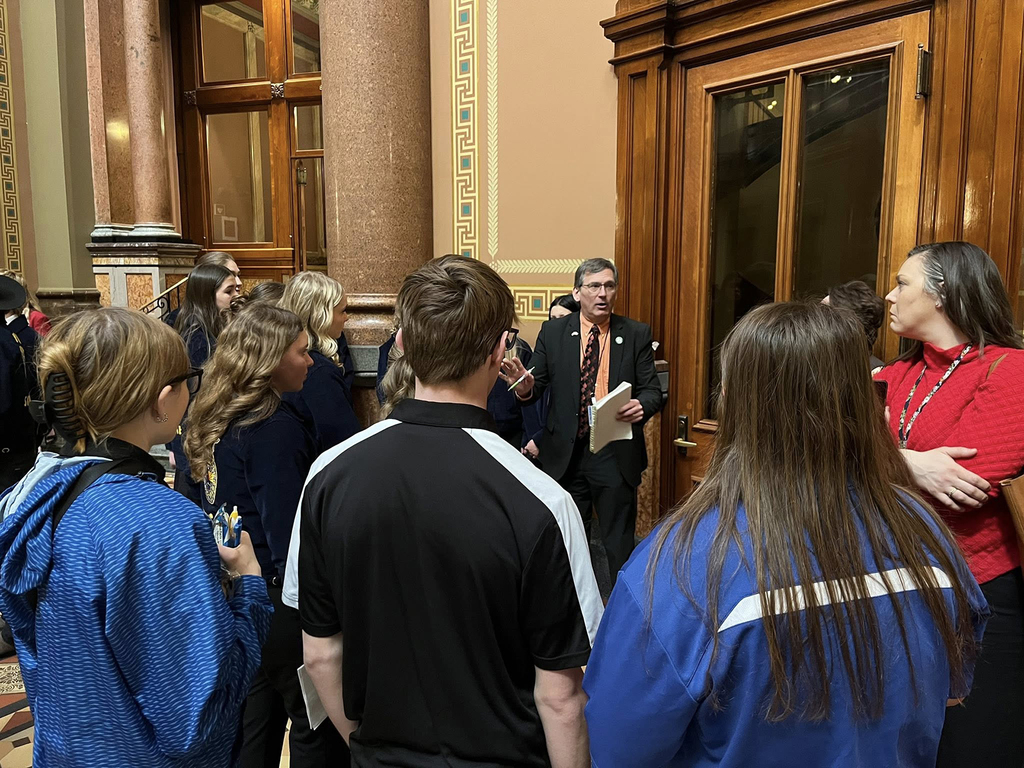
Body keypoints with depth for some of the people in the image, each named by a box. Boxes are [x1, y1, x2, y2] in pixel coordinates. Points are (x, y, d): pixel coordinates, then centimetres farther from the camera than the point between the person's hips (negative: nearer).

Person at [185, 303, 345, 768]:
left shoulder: (219, 418, 4)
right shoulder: (276, 428, -22)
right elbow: (288, 534, -24)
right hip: (277, 602, -9)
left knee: (257, 717, 22)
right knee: (316, 725, 8)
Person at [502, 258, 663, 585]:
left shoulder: (636, 334, 1)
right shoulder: (552, 332, 3)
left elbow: (652, 390, 0)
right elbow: (536, 388, 1)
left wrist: (642, 406, -23)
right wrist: (524, 386, -23)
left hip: (616, 454, -1)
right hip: (566, 453, 1)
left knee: (620, 544, 10)